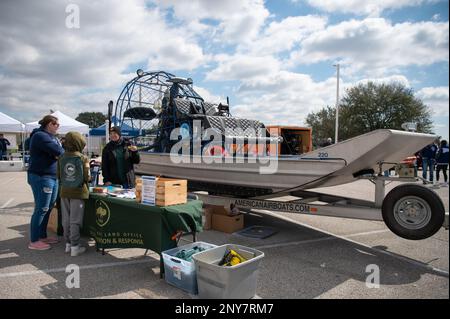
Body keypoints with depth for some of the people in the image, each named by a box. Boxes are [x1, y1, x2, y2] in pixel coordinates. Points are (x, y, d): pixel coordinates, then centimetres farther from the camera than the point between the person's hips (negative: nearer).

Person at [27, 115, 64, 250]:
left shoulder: (51, 137, 17)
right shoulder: (40, 136, -14)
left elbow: (59, 153, 12)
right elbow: (59, 152, -22)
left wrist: (58, 154, -10)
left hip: (52, 177, 10)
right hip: (42, 177, -10)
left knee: (48, 208, 14)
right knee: (41, 209, -4)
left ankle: (42, 236, 26)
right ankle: (34, 241, 5)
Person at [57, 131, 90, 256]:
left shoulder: (61, 158, -1)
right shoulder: (83, 158, -12)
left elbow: (58, 176, 4)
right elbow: (87, 177, -14)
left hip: (64, 192, 4)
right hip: (78, 192, -4)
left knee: (66, 219, 14)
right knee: (75, 220, 2)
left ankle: (68, 243, 24)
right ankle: (75, 247, 7)